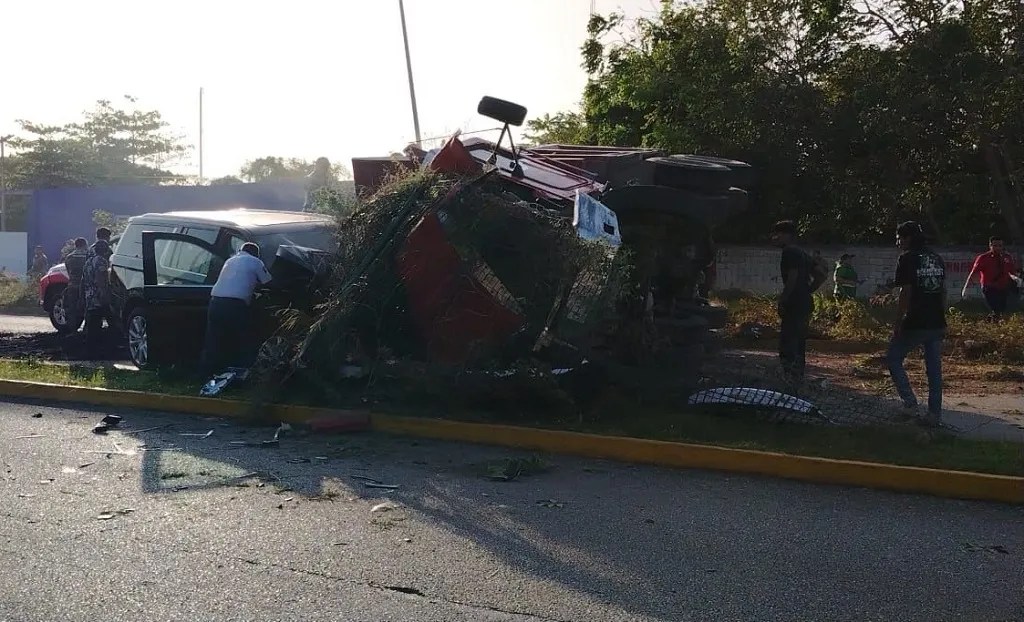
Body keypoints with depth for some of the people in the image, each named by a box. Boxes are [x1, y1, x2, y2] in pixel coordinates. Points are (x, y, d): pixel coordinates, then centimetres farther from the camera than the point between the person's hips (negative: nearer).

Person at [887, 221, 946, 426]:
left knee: (893, 359, 9)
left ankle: (910, 402, -2)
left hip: (914, 324, -7)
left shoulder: (908, 259, -10)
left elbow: (906, 293, -14)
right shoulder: (937, 259, 12)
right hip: (937, 324, 7)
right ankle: (935, 414, 12)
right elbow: (943, 291, 14)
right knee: (934, 368, 10)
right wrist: (940, 318, 20)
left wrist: (898, 324, -9)